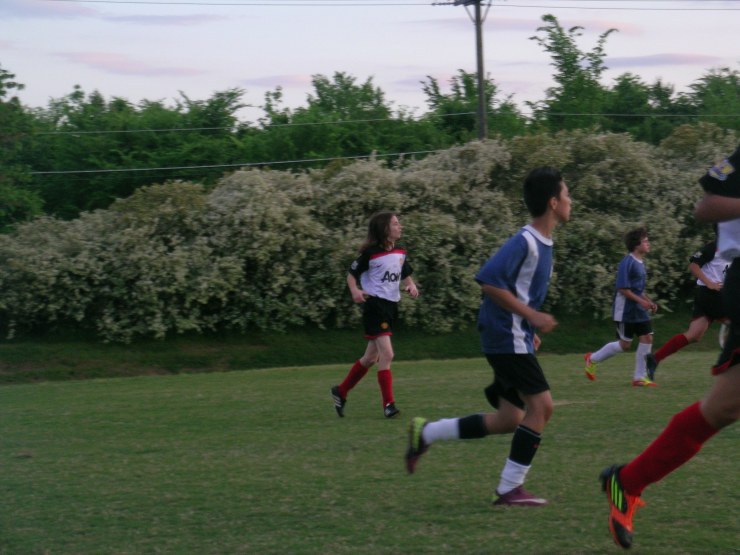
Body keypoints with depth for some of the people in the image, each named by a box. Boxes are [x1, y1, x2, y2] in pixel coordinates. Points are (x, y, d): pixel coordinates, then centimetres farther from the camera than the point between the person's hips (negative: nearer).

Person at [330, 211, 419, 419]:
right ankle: (388, 404, -13)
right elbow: (352, 274, -4)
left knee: (372, 357, 15)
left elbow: (406, 274, 21)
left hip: (391, 306, 8)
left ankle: (341, 391, 32)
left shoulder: (400, 252, 8)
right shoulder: (370, 253, -11)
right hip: (375, 305, -8)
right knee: (387, 354, -17)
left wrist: (411, 286, 0)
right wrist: (355, 291, -23)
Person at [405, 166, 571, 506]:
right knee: (541, 404, -12)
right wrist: (532, 316, -21)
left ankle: (426, 433, 19)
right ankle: (510, 488, -7)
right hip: (507, 337, -10)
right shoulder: (525, 242, -17)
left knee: (510, 419, 9)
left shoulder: (543, 244, 13)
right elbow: (489, 281, -23)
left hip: (517, 339, 10)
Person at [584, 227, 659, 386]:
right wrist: (641, 301, -22)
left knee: (647, 338, -2)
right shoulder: (627, 263, -17)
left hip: (639, 310, 8)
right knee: (625, 345, -2)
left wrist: (649, 302, 10)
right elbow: (622, 288, -20)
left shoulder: (640, 263, 11)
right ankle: (592, 359, 18)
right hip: (625, 310, -8)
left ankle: (639, 377, 4)